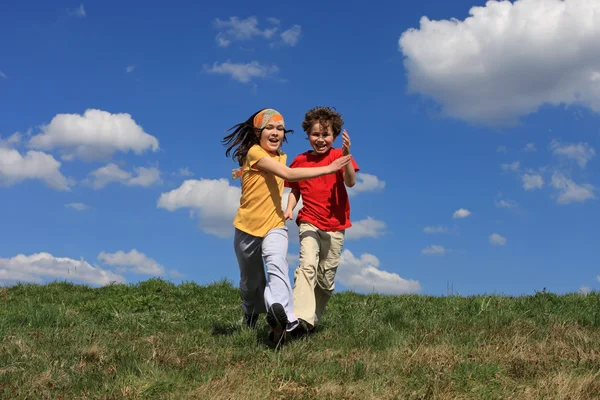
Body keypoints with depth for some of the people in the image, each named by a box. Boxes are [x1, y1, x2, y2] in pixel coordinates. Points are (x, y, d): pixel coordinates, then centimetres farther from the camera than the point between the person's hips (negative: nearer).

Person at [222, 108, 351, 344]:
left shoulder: (281, 157, 9)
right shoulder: (254, 152, -14)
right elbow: (289, 175, -26)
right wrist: (329, 169, -28)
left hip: (274, 226, 3)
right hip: (247, 226, -3)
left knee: (277, 264, -27)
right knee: (250, 280, 13)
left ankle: (281, 316, -47)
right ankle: (250, 313, 42)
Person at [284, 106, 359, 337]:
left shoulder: (338, 156, -2)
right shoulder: (300, 160, 5)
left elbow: (350, 182, -18)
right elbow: (295, 190, 15)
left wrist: (346, 156, -32)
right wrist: (289, 208, -4)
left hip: (335, 225, 0)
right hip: (309, 221, 0)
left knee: (326, 277, 6)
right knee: (308, 264, -23)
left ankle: (313, 319, 21)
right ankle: (301, 318, -33)